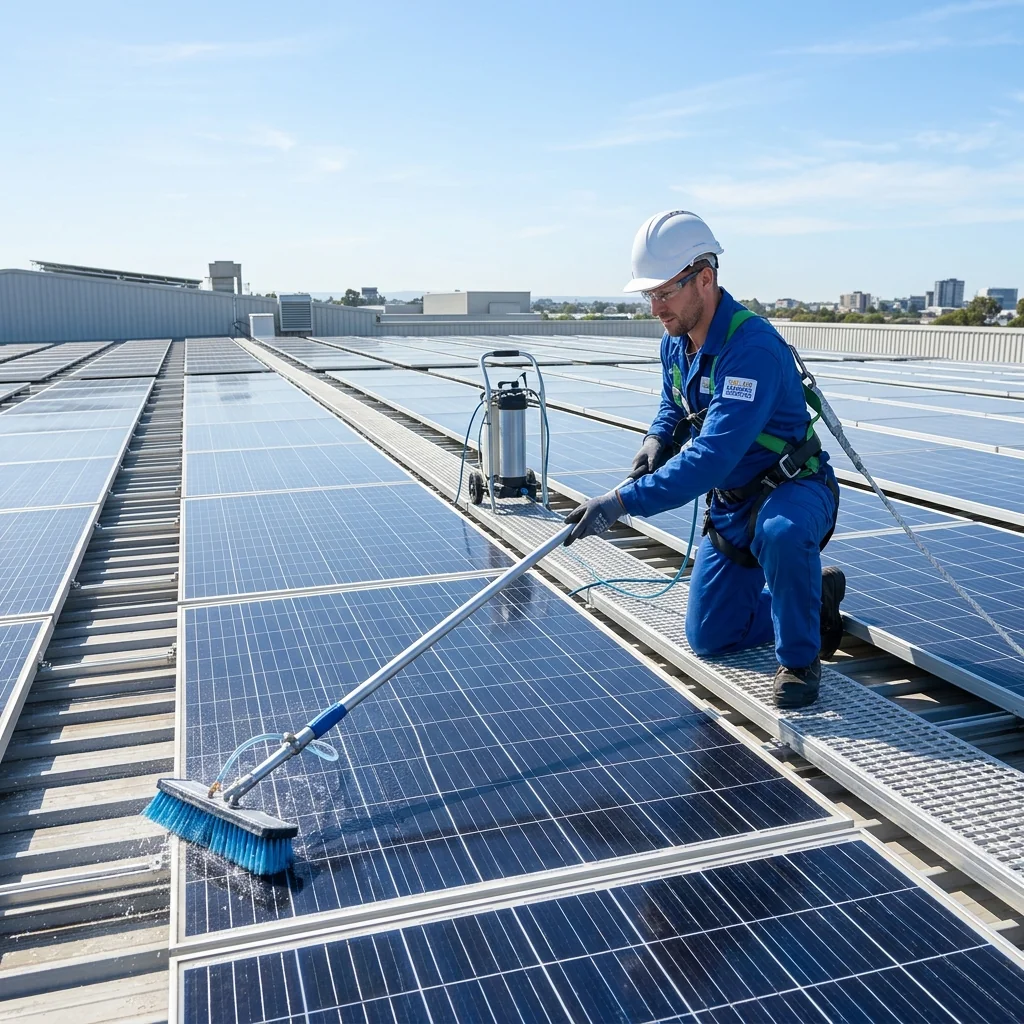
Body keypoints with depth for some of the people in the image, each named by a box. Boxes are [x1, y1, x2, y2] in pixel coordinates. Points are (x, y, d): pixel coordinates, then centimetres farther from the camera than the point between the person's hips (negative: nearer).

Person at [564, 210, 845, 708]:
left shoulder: (753, 346, -32)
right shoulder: (675, 342, -5)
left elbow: (712, 458, -40)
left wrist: (623, 502, -43)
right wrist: (657, 439, -8)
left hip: (793, 489, -7)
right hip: (730, 504, 8)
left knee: (782, 532, -44)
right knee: (708, 640, 10)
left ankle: (800, 659, -18)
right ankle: (817, 596, 30)